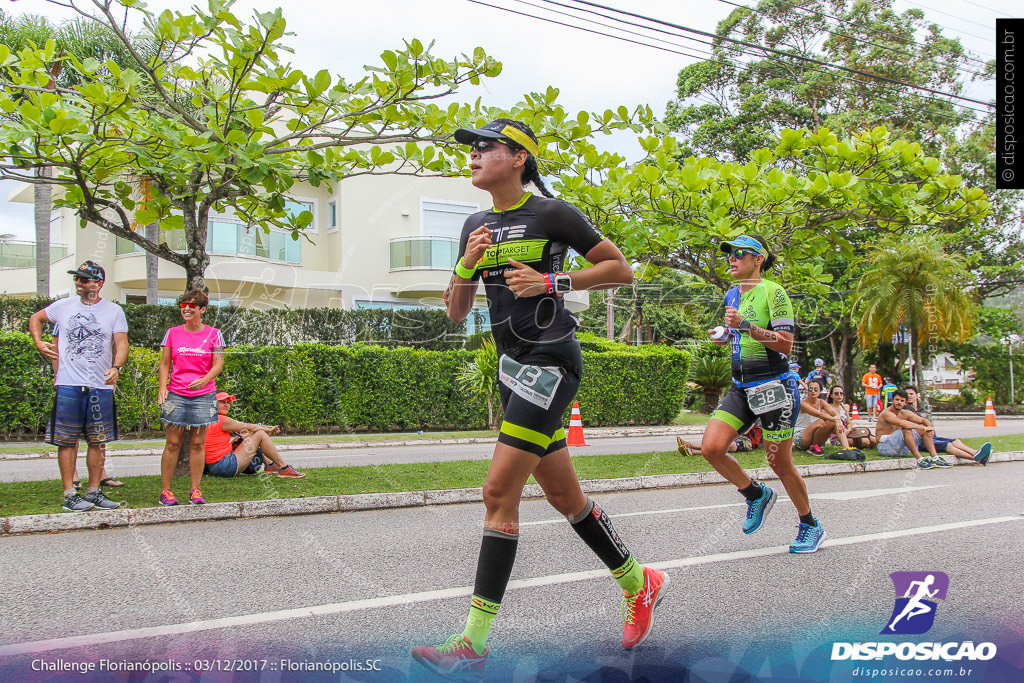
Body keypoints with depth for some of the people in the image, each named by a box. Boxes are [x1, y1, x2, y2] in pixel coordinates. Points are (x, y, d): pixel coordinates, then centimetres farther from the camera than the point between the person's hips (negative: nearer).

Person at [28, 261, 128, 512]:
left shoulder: (114, 311, 4)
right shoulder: (63, 306, 7)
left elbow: (121, 344, -3)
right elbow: (35, 318, 23)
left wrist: (117, 368, -21)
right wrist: (39, 342, 8)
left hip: (101, 387, 1)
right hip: (68, 385, 0)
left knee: (98, 441, 6)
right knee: (67, 441, -1)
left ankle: (94, 491, 16)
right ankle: (69, 494, 4)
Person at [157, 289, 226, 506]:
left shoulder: (213, 334, 4)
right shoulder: (172, 333, 8)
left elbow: (218, 364, 0)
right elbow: (164, 364, 9)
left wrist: (204, 380, -19)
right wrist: (162, 387, -6)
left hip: (204, 395, 0)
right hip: (176, 394, 0)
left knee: (198, 443, 2)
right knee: (173, 443, -1)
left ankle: (195, 491, 10)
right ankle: (165, 490, 5)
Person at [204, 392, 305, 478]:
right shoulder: (221, 420, -12)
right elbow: (249, 427, -4)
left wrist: (266, 428, 12)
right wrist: (268, 430, 13)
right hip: (225, 466, -10)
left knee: (248, 436, 25)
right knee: (260, 434, -5)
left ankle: (270, 465, 27)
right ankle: (284, 468, -2)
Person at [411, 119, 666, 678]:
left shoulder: (551, 214, -7)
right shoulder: (477, 225, 13)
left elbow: (621, 269, -3)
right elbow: (456, 312, 14)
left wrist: (552, 281, -13)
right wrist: (467, 264, -5)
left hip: (550, 362, -8)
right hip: (512, 365, 8)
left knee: (498, 493, -14)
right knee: (563, 495, 15)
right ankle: (638, 582, 34)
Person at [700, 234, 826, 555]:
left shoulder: (772, 291, -9)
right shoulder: (732, 296, 13)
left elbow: (786, 344, -16)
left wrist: (746, 326, -23)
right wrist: (727, 336, 8)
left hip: (774, 386, -7)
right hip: (741, 387, 7)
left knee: (780, 464, 0)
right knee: (711, 448, -11)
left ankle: (810, 526, 22)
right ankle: (757, 495, 13)